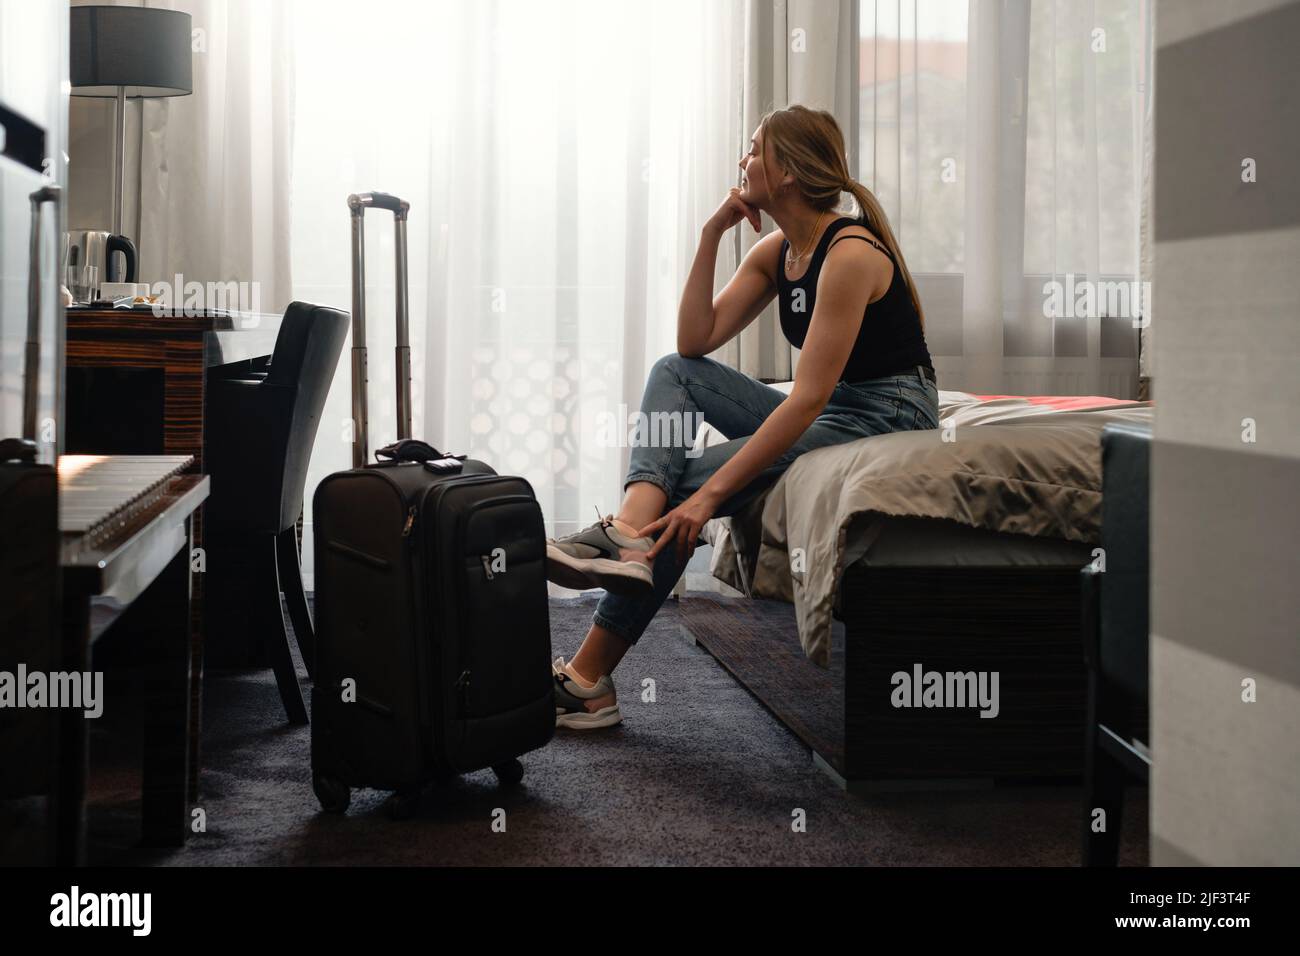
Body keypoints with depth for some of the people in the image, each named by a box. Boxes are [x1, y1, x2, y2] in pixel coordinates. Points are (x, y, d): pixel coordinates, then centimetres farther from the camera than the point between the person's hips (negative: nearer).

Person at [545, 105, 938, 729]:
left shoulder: (850, 254, -21)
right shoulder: (776, 251, 7)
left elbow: (807, 397, -26)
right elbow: (695, 341, 3)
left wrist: (709, 494, -29)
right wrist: (711, 235, -5)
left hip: (887, 415, -9)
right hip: (827, 411, 9)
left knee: (684, 486, -16)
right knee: (674, 373, -3)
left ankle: (589, 682, -11)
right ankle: (628, 535, -28)